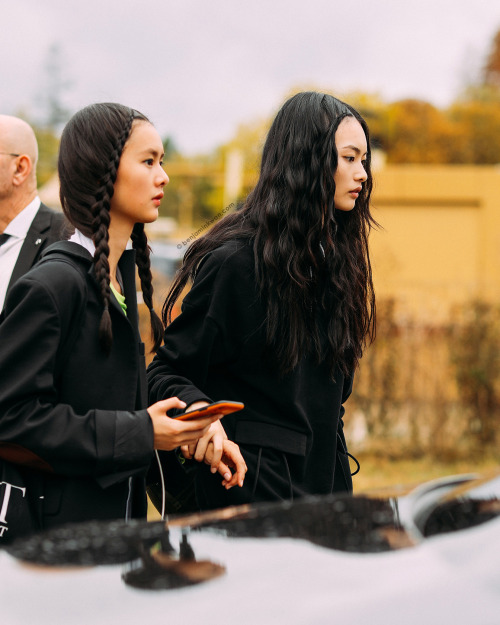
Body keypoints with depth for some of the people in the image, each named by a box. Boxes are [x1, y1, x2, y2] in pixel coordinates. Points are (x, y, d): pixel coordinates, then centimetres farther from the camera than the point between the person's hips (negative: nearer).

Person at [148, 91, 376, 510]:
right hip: (252, 478, -7)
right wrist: (200, 413, -31)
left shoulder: (336, 259, 10)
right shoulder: (236, 260, -12)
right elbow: (166, 372, -10)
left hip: (325, 476, 7)